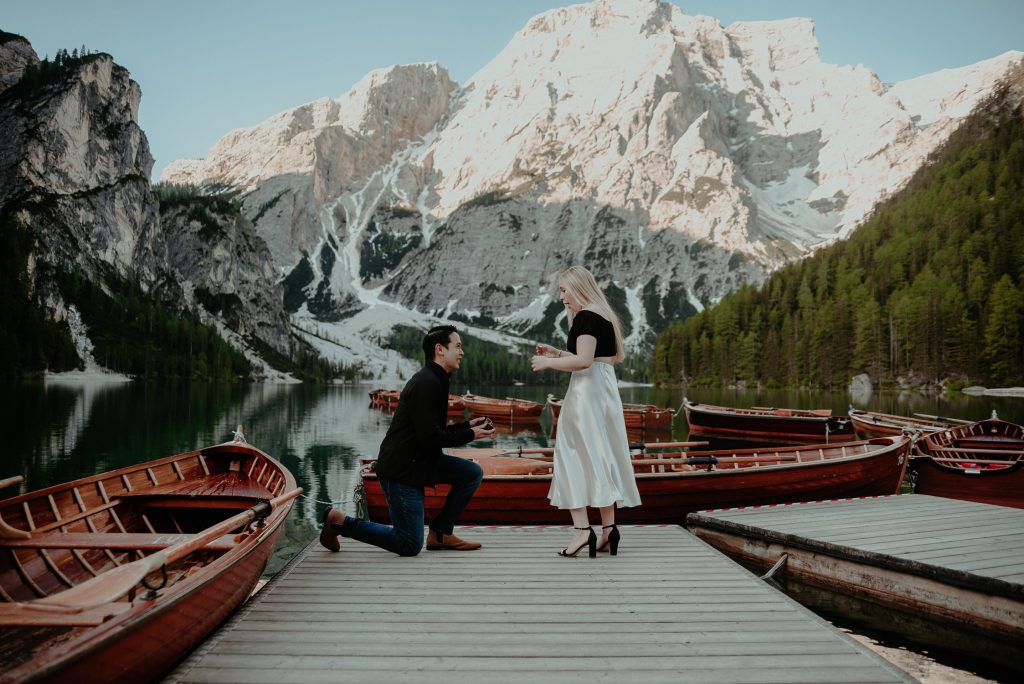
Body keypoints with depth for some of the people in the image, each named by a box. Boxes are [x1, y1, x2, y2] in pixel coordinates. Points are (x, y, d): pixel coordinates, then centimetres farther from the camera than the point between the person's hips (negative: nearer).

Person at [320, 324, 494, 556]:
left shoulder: (434, 380, 13)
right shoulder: (427, 383, -19)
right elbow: (429, 437, -23)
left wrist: (467, 425, 8)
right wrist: (469, 435, -13)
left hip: (419, 461, 10)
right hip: (401, 469, -10)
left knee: (473, 473, 4)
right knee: (410, 546, -5)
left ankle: (440, 534, 10)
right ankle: (339, 521, 5)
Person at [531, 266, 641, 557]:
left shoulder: (585, 317, -12)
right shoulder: (603, 316, 17)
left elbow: (583, 361, -21)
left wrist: (548, 363, -10)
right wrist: (557, 353, 19)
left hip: (587, 391, -10)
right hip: (605, 389, 10)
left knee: (576, 455, -5)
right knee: (602, 456, 10)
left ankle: (582, 528, -8)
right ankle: (608, 528, 13)